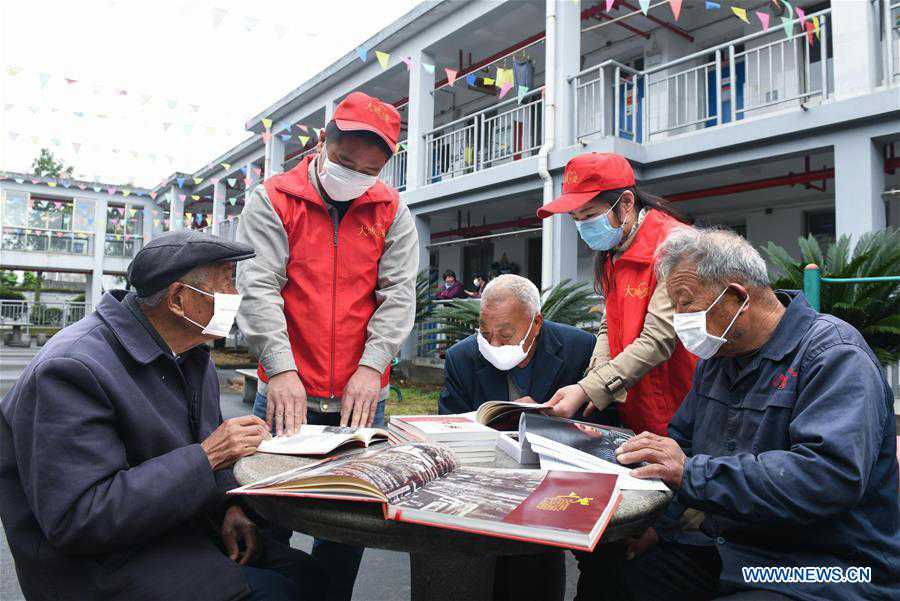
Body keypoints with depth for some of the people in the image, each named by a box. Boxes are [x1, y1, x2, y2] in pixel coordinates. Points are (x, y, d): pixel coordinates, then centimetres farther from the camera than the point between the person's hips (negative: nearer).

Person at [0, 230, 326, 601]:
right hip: (102, 566, -8)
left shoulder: (192, 355, 5)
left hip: (180, 527, 8)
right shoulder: (72, 369, -23)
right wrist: (206, 457, -28)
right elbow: (76, 521, -27)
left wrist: (226, 507, -5)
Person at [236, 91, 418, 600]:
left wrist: (372, 366, -16)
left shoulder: (392, 211, 5)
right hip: (287, 392, -1)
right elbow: (259, 287, -10)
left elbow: (399, 294, -3)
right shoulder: (272, 201, 0)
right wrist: (281, 368, -22)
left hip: (360, 398, 2)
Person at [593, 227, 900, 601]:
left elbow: (832, 473, -29)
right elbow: (682, 441, 14)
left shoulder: (834, 353, -15)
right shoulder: (717, 356, 10)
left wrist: (691, 472, -30)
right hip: (723, 552, 7)